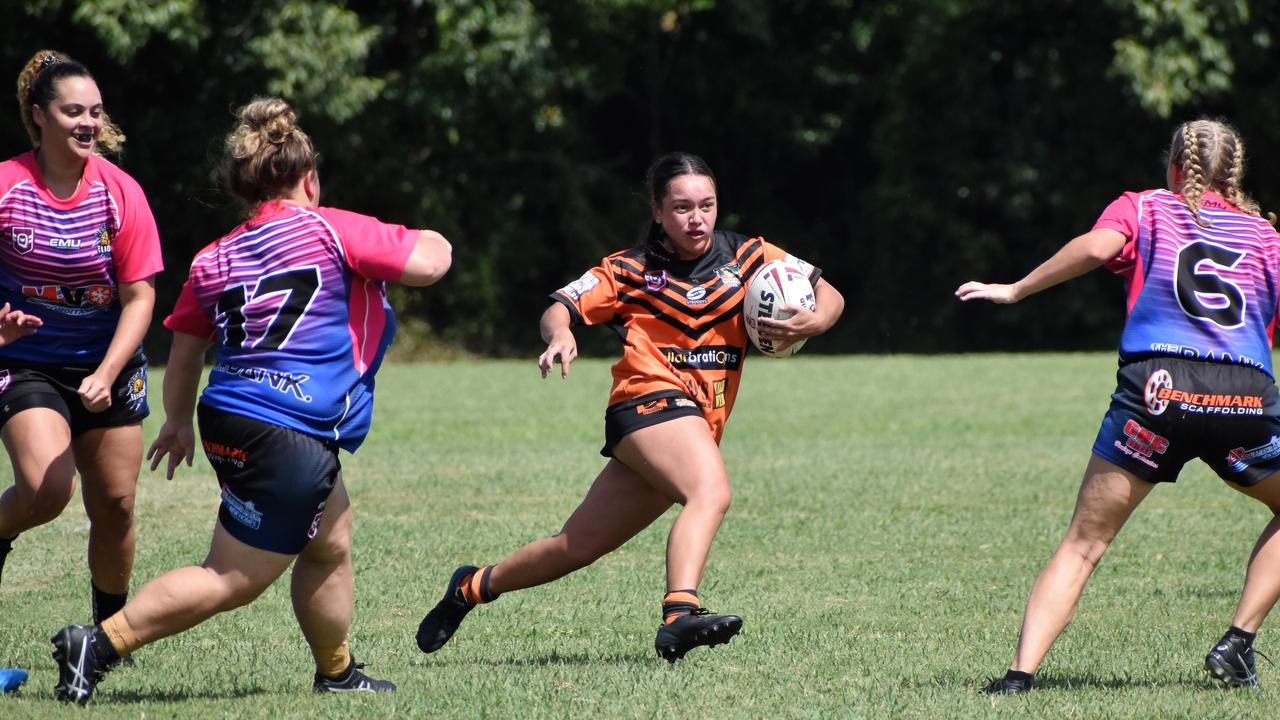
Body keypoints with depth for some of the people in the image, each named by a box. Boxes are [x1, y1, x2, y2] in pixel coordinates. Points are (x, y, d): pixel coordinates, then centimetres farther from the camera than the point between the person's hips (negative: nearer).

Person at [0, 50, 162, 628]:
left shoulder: (120, 192, -8)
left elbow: (139, 296, -6)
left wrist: (106, 375, -18)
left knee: (115, 505, 5)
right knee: (47, 489, -24)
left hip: (107, 367, 2)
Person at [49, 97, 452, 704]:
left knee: (330, 542, 24)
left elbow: (184, 354, 17)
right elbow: (430, 261, -5)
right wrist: (428, 239, 18)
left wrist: (178, 422, 33)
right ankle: (96, 645, -13)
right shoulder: (330, 230, -5)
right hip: (290, 440, -8)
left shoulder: (212, 260, 11)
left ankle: (336, 673, 32)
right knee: (231, 581, -6)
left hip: (231, 422, 8)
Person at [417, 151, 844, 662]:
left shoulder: (748, 256, 10)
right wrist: (560, 335, -27)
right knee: (711, 491, -34)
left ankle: (474, 586, 26)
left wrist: (808, 323, -15)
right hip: (649, 398, -5)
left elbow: (829, 296, 8)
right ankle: (680, 615, -48)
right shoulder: (630, 270, 4)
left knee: (578, 547, 6)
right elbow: (561, 308, -3)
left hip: (698, 423, 5)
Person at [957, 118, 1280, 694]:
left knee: (1083, 543, 5)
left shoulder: (1144, 208, 17)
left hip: (1157, 388, -1)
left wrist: (1015, 290, 1)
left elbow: (1098, 246, -4)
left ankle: (1021, 672, -11)